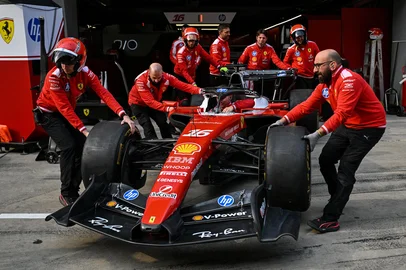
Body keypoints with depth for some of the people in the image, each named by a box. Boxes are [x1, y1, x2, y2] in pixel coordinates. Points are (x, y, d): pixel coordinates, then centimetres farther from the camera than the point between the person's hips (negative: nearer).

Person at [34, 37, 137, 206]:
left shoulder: (85, 73, -18)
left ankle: (74, 188, 12)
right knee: (68, 147, -21)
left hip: (68, 113, 5)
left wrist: (123, 115, -41)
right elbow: (64, 108, -32)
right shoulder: (53, 77, -30)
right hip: (49, 114, -5)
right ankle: (66, 194, -10)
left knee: (83, 145, -5)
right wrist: (84, 130, -40)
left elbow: (103, 93, -28)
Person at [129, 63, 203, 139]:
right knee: (148, 127, -16)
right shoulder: (141, 81, -36)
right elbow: (149, 101, -39)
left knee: (163, 122, 1)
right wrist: (166, 108, -49)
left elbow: (182, 85, -31)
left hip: (155, 103, 4)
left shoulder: (166, 77, -24)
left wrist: (198, 90, -46)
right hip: (138, 103, -4)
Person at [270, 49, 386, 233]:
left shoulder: (349, 81, -28)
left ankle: (330, 219, -12)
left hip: (369, 128, -9)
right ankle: (338, 199, 28)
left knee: (345, 170, -14)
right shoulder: (325, 84, 0)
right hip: (347, 126, 9)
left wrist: (318, 134, -46)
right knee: (325, 160, 7)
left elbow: (341, 113, -39)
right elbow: (307, 105, -2)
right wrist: (284, 120, -12)